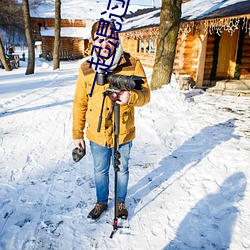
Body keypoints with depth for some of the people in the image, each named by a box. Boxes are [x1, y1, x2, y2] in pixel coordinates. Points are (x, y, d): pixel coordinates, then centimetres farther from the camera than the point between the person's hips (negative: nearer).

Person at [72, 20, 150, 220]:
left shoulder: (133, 65, -11)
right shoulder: (86, 69, -5)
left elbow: (145, 95, -10)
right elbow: (80, 103, 1)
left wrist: (131, 96, -34)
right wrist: (77, 133, 2)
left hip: (123, 134, -1)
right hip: (97, 134, 2)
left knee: (122, 170, 19)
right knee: (100, 171, 20)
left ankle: (121, 202, 45)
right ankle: (101, 202, 45)